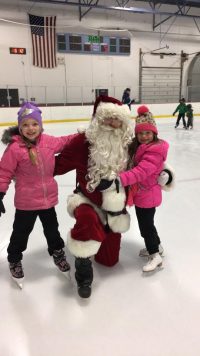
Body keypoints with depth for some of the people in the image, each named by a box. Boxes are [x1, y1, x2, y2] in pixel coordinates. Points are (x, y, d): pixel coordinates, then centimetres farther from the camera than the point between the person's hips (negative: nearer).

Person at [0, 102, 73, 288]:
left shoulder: (48, 141, -4)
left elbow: (63, 142, 17)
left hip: (48, 198, 4)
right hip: (26, 202, -4)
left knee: (52, 229, 23)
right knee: (21, 233, 15)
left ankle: (57, 253, 48)